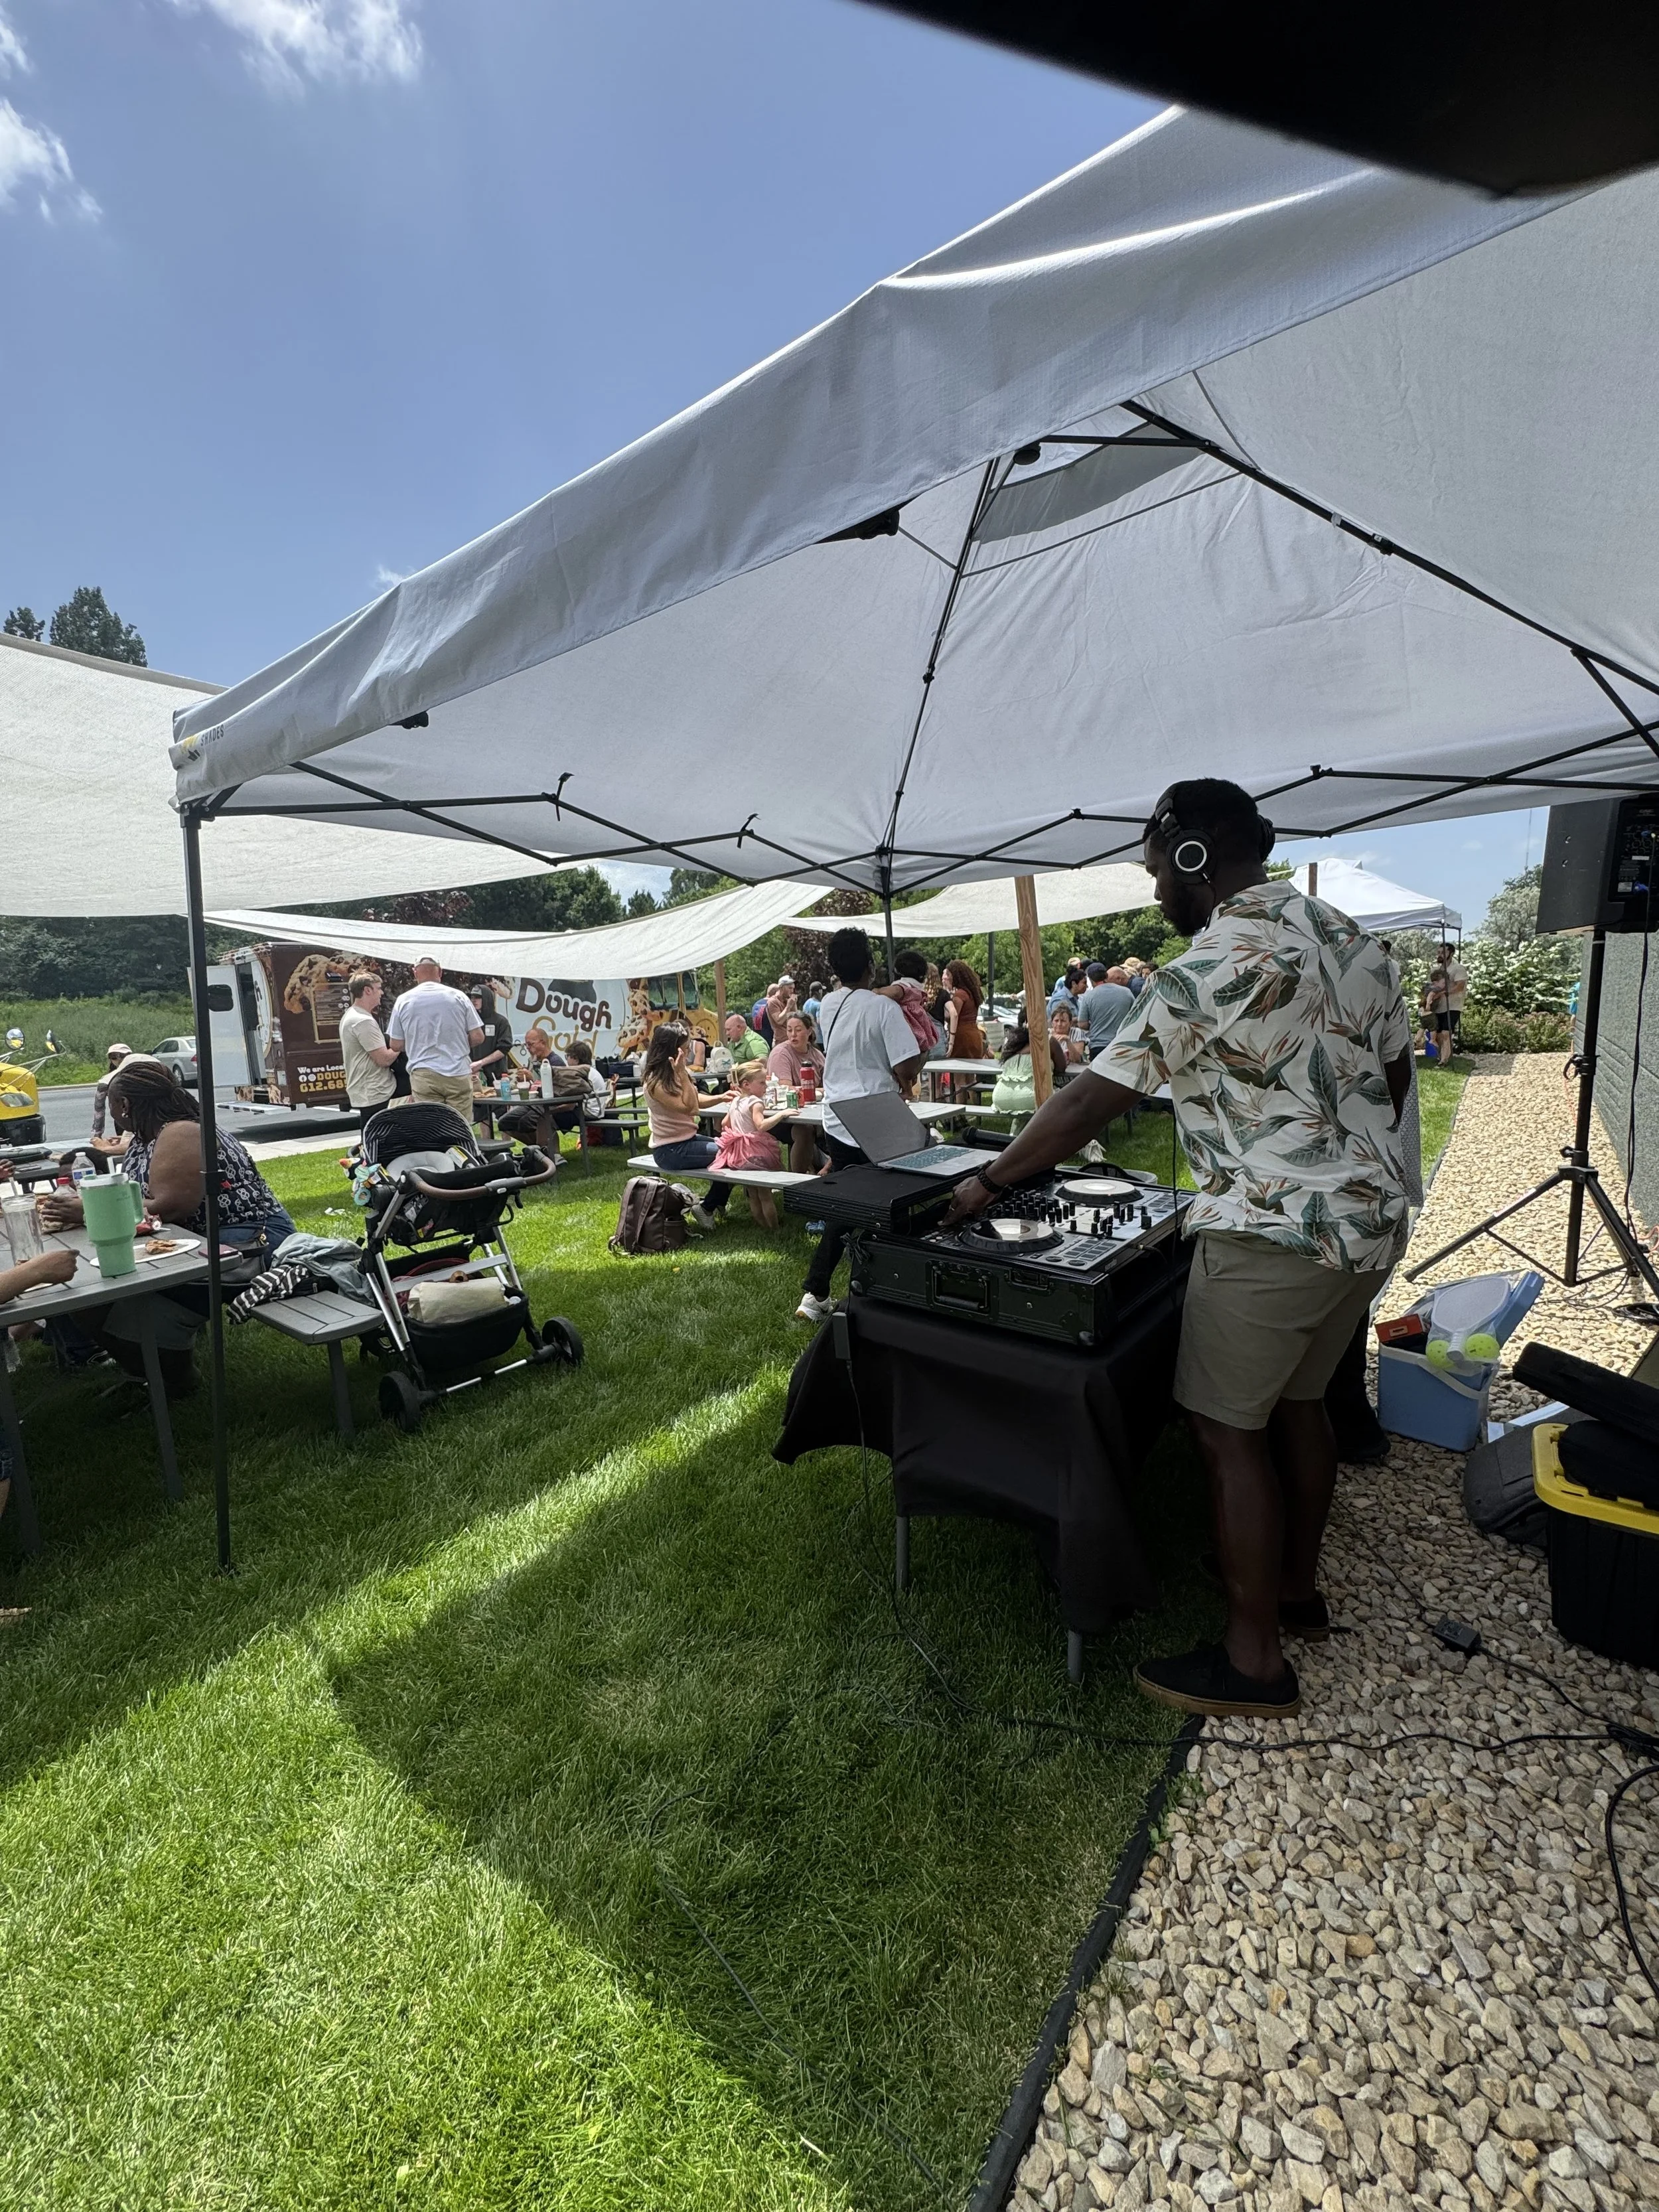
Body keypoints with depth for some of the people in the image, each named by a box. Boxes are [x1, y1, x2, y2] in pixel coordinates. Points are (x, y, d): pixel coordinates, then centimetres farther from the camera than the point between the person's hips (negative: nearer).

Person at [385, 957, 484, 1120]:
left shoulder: (403, 1001, 3)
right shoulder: (459, 997, 1)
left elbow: (396, 1045, 6)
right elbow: (478, 1037, 2)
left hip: (423, 1076, 1)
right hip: (458, 1074, 0)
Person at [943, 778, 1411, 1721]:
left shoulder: (1209, 969, -18)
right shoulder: (1352, 938, 8)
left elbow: (1090, 1102, -18)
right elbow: (1395, 1073, 16)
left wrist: (988, 1182, -8)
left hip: (1273, 1235, -9)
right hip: (1375, 1222, 9)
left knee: (1229, 1431, 3)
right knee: (1297, 1403, 22)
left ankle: (1255, 1660, 16)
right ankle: (1298, 1589, 39)